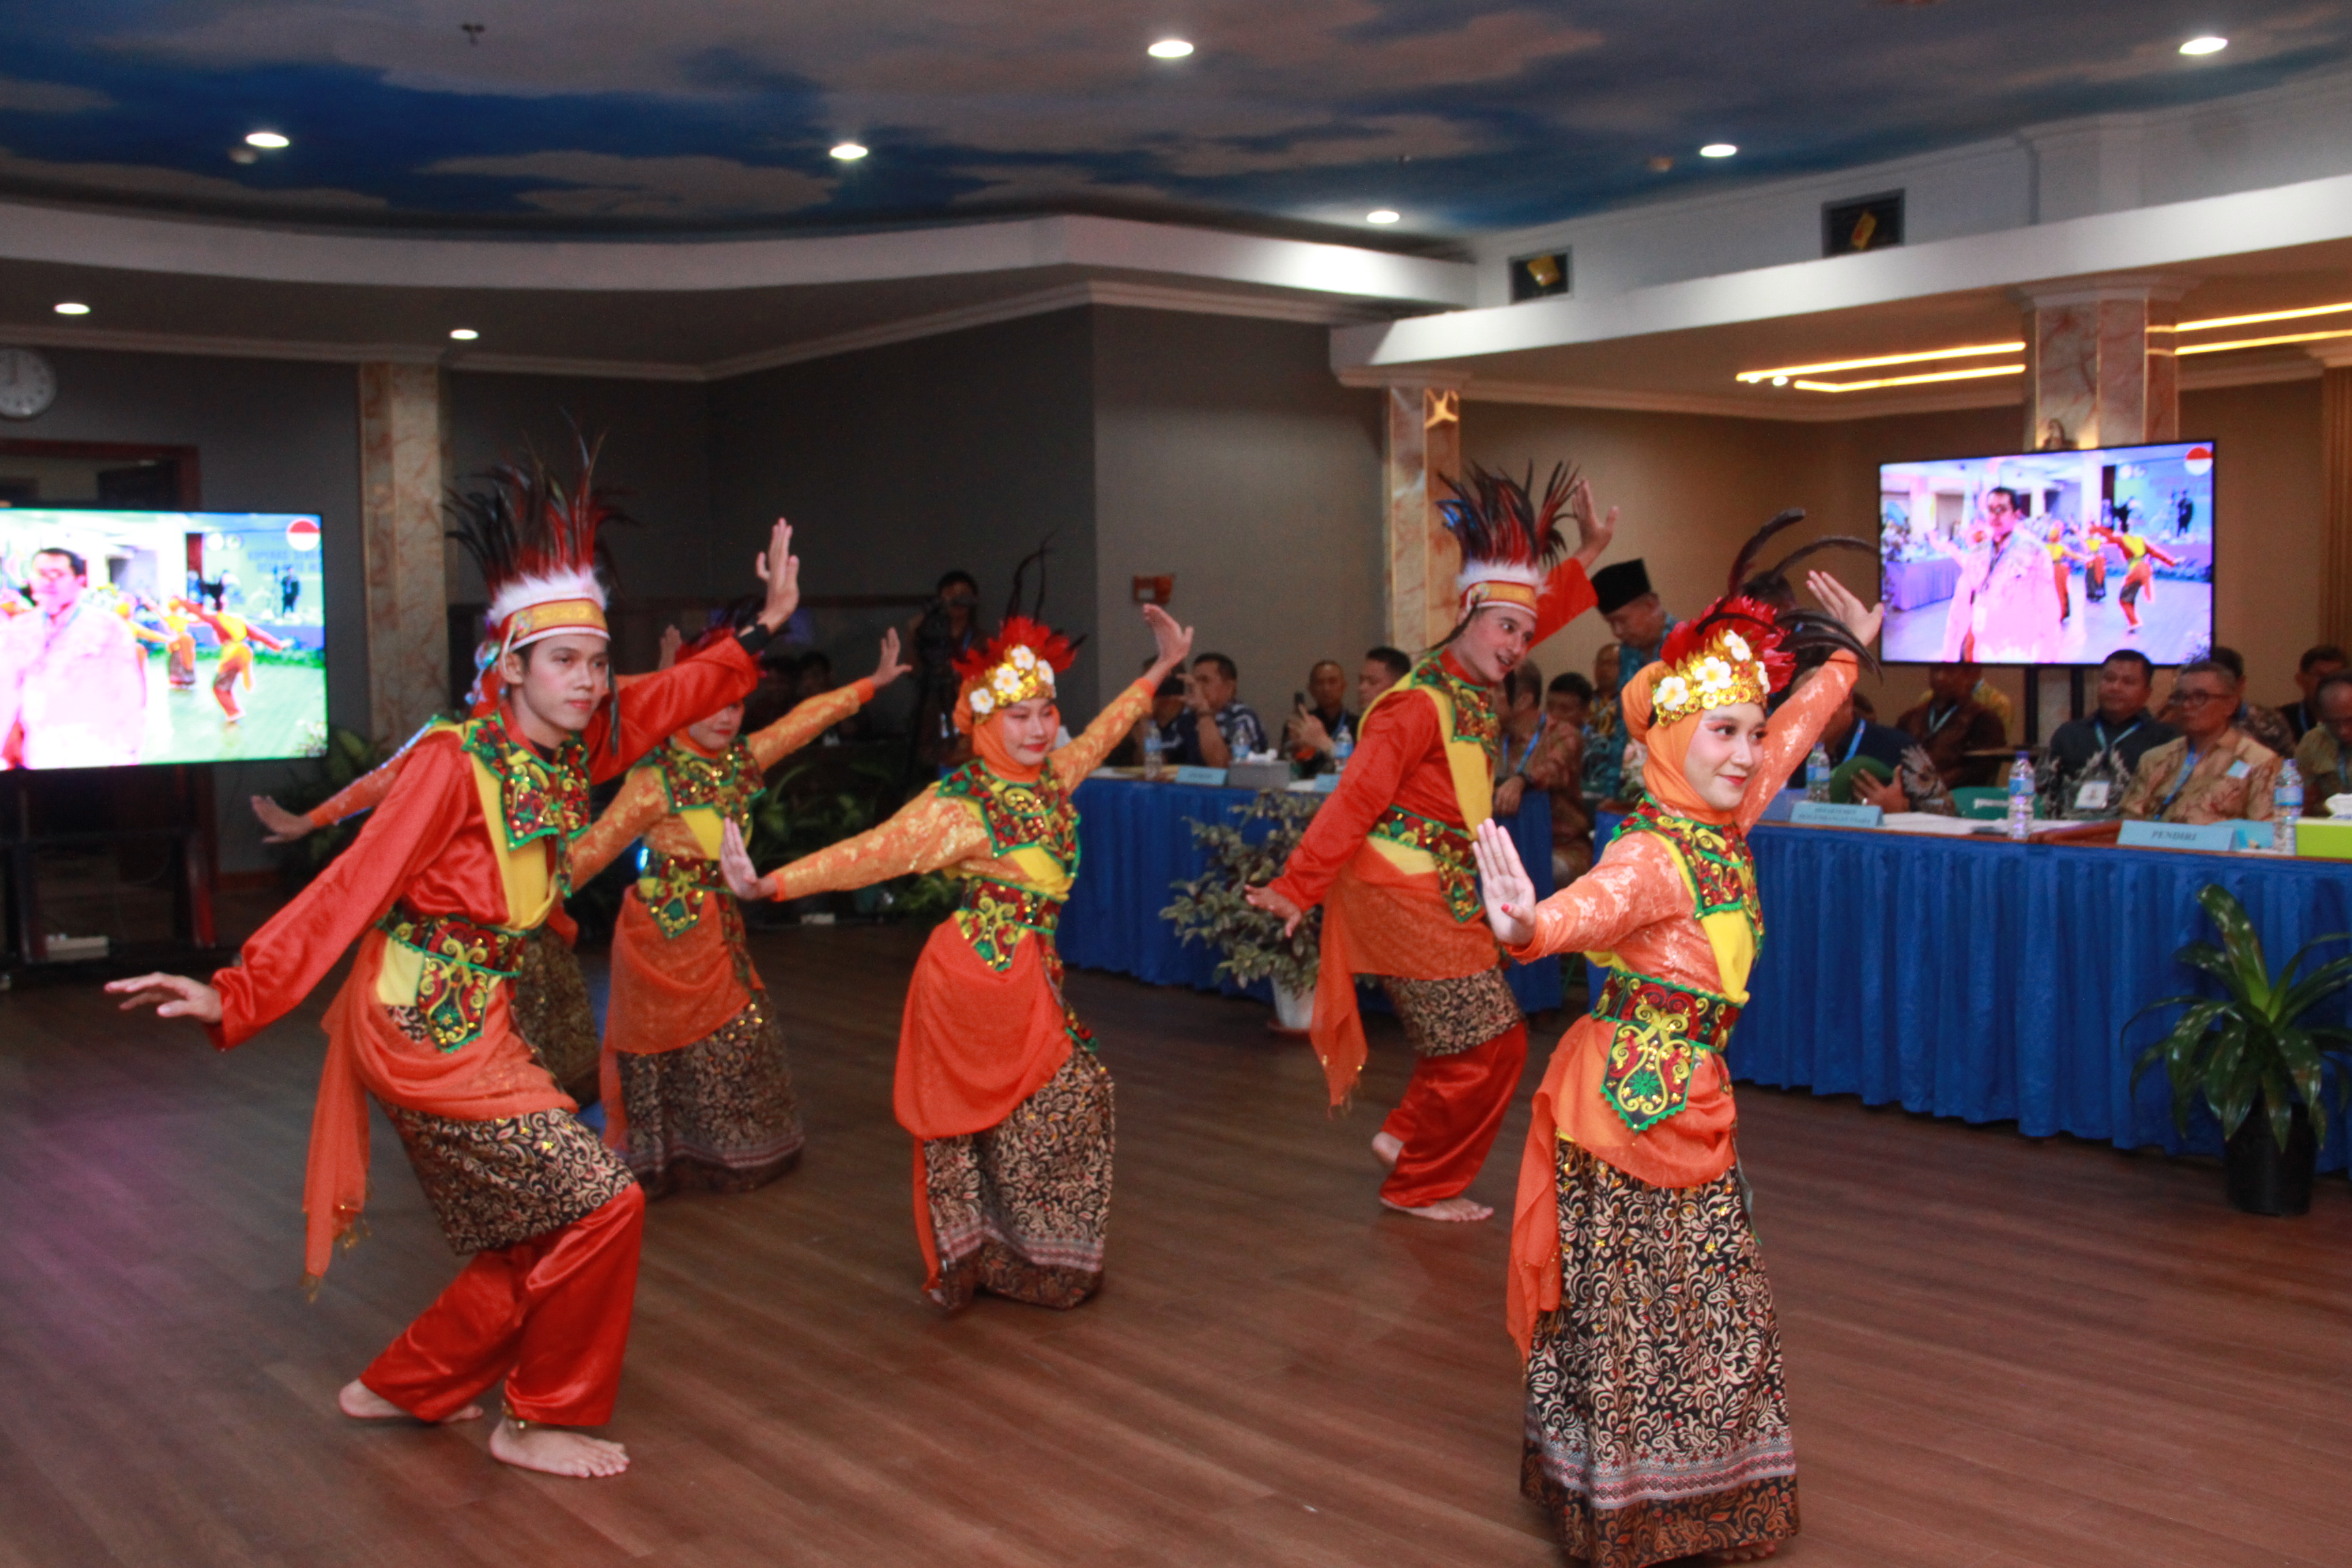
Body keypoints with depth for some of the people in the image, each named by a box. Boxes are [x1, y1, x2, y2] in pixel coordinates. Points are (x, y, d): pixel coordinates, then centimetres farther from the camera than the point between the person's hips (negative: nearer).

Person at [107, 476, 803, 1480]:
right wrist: (237, 996, -25)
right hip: (424, 1029, -8)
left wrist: (767, 625, 16)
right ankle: (542, 1421, 11)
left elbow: (674, 697, 17)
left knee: (536, 1240, 13)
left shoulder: (573, 752, 3)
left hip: (478, 1022, 8)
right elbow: (351, 890, -20)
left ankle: (400, 1387, 33)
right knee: (601, 1202, -7)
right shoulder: (457, 763, -18)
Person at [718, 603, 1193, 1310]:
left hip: (1028, 967, 7)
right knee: (1066, 1099, 0)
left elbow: (1101, 733, 23)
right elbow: (875, 850, -23)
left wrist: (1163, 667, 32)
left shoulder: (1051, 777, 7)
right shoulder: (961, 804, -16)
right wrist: (772, 884, -33)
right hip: (985, 970, -7)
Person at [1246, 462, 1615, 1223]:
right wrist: (1296, 887, -21)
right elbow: (1355, 799, -21)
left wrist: (1587, 553, 23)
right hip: (1405, 895, -9)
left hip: (1442, 894, 9)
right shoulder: (1422, 704, -19)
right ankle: (1419, 1186, 15)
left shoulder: (1475, 684, 7)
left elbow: (1538, 616, 26)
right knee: (1489, 1044, -1)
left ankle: (1407, 1134, 29)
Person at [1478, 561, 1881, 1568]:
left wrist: (1846, 658, 34)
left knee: (1711, 1309, 18)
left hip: (1695, 1099, 9)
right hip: (1635, 1097, -9)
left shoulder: (1725, 826, 4)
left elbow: (1792, 736, 22)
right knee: (1630, 1309, 3)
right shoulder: (1653, 859, -22)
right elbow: (1588, 909, -43)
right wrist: (1525, 928, -65)